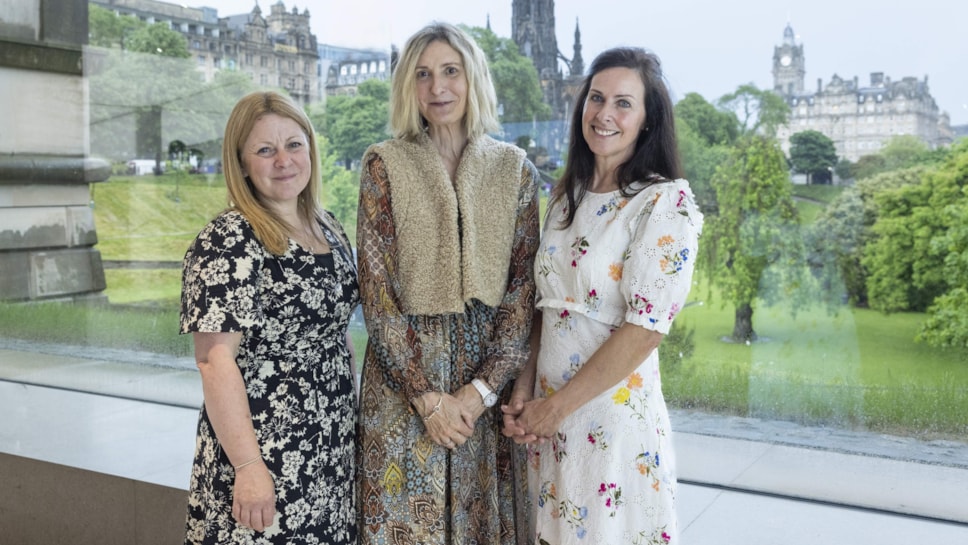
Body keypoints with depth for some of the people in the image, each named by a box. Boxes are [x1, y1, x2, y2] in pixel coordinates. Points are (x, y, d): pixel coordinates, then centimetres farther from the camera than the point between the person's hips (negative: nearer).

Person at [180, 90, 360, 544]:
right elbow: (215, 360, -20)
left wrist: (351, 420, 14)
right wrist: (248, 466, -23)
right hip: (267, 460, -6)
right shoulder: (228, 243, -15)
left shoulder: (328, 229, 7)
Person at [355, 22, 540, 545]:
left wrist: (483, 386, -10)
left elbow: (524, 284, 0)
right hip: (403, 376, -1)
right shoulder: (385, 163, -1)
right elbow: (377, 290, -6)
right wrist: (427, 396, -11)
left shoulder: (515, 168, 4)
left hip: (488, 381, 2)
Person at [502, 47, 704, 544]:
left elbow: (646, 327, -18)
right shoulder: (567, 197, 9)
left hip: (616, 415, -6)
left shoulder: (666, 203, -11)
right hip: (549, 420, 6)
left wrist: (557, 406, -14)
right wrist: (524, 390, -1)